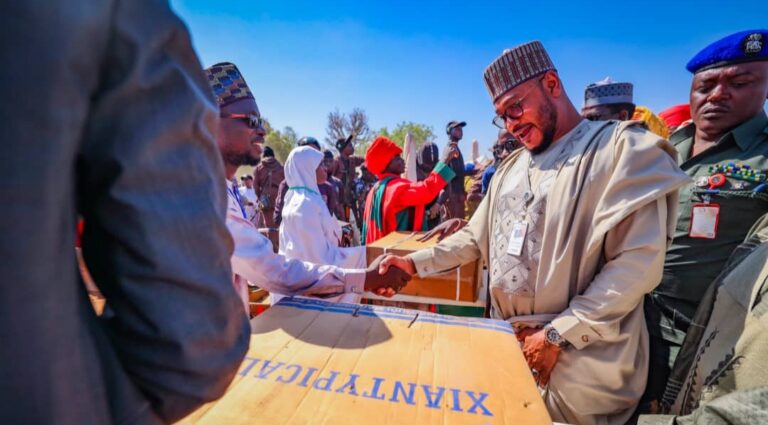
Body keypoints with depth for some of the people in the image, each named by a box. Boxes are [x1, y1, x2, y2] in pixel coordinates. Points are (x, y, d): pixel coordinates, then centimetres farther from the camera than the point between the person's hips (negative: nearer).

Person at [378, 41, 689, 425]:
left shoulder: (622, 147, -9)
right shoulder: (511, 167, 11)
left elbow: (638, 261, -17)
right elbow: (475, 238, 12)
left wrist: (558, 334, -17)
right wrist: (415, 262, 1)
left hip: (579, 355, -5)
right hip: (506, 340, 6)